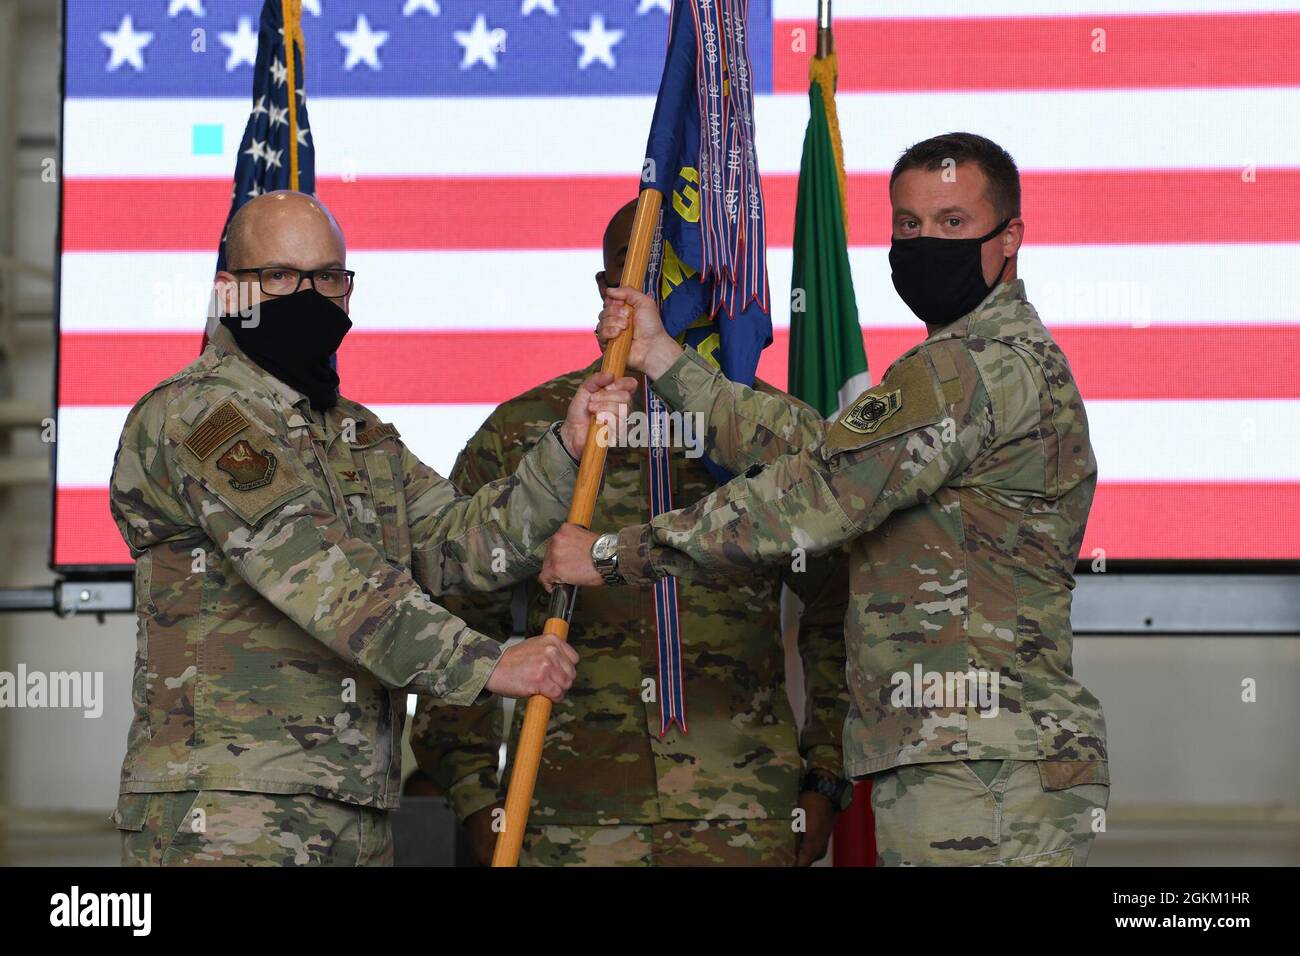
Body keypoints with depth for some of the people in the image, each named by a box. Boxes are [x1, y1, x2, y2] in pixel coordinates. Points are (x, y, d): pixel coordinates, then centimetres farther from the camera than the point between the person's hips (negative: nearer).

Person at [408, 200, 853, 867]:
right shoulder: (519, 435, 8)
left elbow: (837, 620, 16)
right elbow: (457, 629, 9)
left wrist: (824, 779, 7)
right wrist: (476, 796, 2)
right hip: (567, 823, 0)